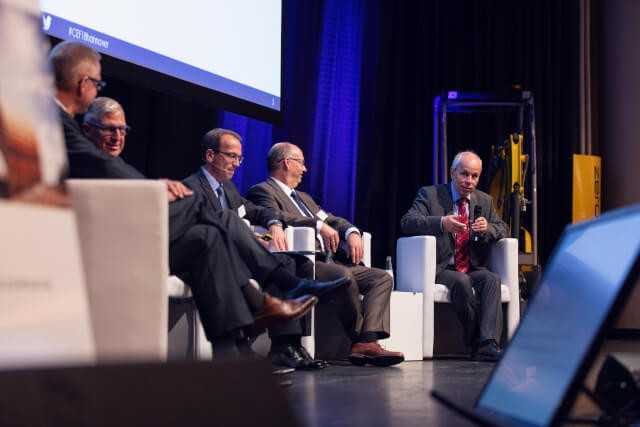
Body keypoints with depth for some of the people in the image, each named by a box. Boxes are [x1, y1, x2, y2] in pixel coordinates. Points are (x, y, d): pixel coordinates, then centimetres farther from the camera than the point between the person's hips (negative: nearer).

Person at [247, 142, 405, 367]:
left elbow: (332, 220, 26)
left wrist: (352, 232, 4)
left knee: (383, 278, -8)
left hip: (332, 262, 9)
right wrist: (318, 224, -24)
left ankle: (367, 342, -27)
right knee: (344, 277, -35)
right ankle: (362, 339, -17)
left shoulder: (303, 197, 32)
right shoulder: (263, 191, 3)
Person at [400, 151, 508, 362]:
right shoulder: (430, 194, 1)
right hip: (439, 269, -4)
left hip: (472, 269, 4)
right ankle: (477, 342, -22)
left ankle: (487, 345, -36)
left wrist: (487, 228, -10)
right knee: (462, 281, -34)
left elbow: (503, 229, 16)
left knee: (492, 279, -27)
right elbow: (407, 222, -13)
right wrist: (441, 223, -32)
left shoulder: (484, 200, 16)